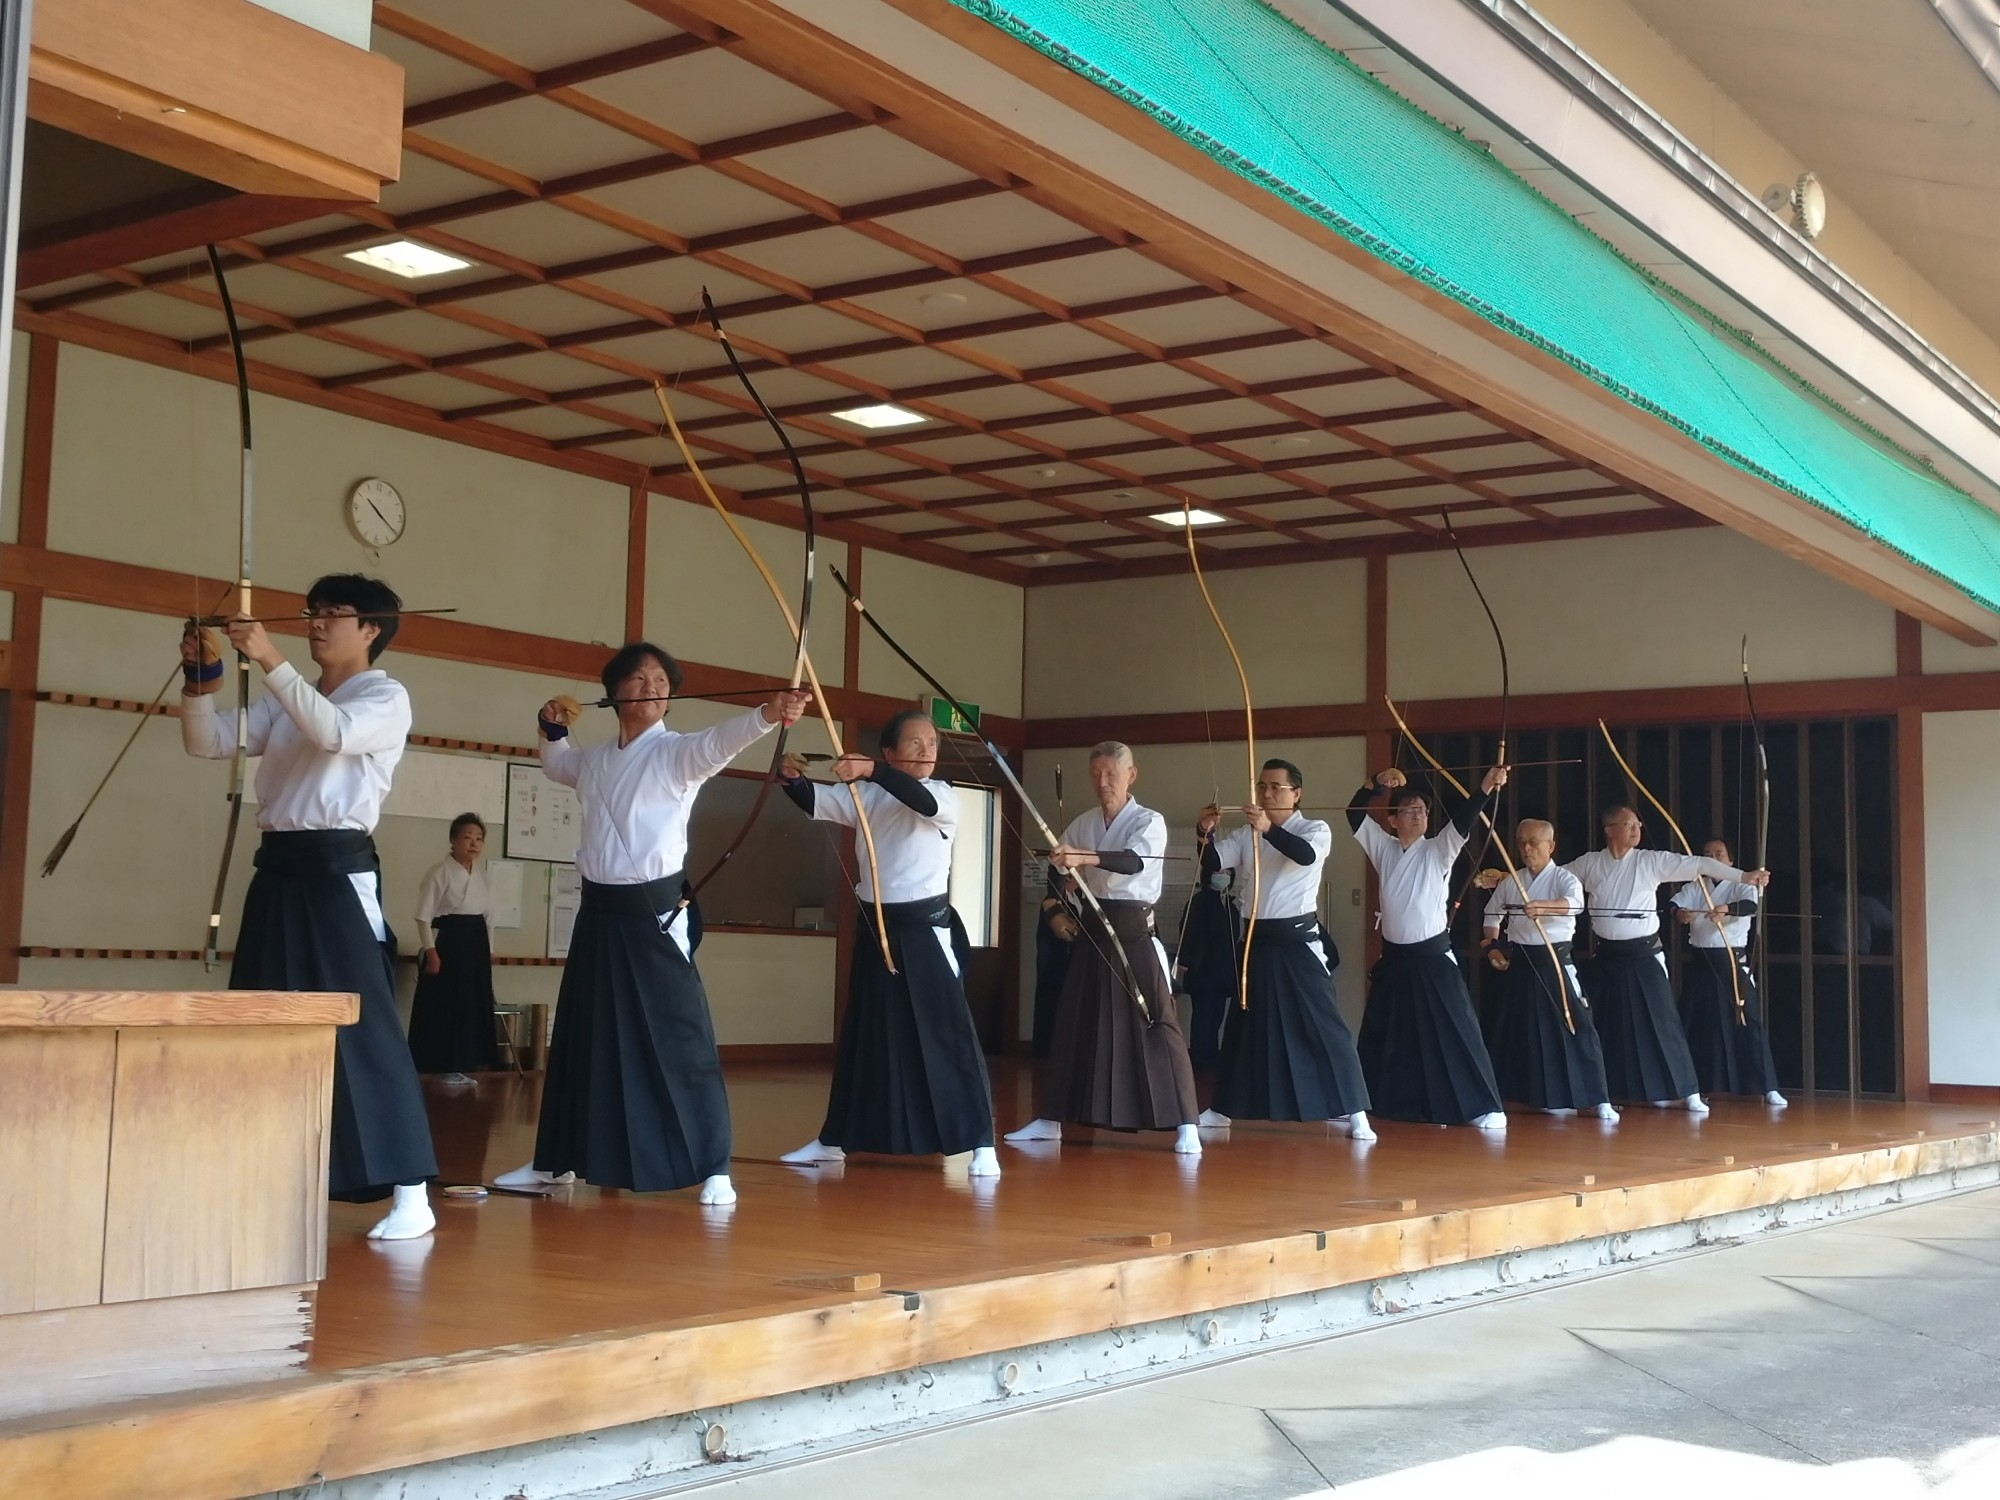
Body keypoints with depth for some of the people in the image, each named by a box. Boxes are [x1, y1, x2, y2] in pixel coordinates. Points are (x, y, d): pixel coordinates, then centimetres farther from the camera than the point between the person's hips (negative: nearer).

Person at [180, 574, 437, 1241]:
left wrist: (271, 661, -24)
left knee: (361, 1028, -12)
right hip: (278, 871, 7)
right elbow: (209, 743, 9)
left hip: (338, 872, -7)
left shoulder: (387, 698, -1)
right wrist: (201, 679, -7)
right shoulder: (286, 700, 18)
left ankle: (411, 1194, -11)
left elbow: (335, 733, -22)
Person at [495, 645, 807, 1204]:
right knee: (581, 1039, 15)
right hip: (598, 912, 6)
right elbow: (555, 765, 34)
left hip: (653, 912, -6)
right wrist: (552, 728, 13)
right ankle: (558, 1159, 28)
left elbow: (720, 739, -28)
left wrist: (768, 714, -48)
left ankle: (713, 1167, -5)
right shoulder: (594, 759, 11)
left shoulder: (678, 752, -7)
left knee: (681, 1038, -9)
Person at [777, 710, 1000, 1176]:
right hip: (876, 926, 5)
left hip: (926, 929, -4)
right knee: (862, 1034, 14)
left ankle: (980, 1144, -5)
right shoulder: (865, 795, 6)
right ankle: (835, 1139, 25)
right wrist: (793, 777, -24)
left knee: (949, 1033, -8)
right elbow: (816, 802, -2)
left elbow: (922, 800, -29)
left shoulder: (945, 797, -7)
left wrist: (870, 769, -42)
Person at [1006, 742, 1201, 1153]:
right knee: (1073, 1024, 9)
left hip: (1135, 935, -5)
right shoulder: (1083, 824, 8)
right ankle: (1052, 1118, 19)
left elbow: (1134, 861, -30)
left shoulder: (1149, 822, -9)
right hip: (1092, 932, 5)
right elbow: (1060, 872, 12)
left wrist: (1084, 858, -44)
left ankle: (1185, 1125, -5)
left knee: (1158, 1024, -8)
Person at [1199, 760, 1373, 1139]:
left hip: (1299, 942, -5)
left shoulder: (1316, 830, -4)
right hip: (1257, 942, 5)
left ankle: (1355, 1113, -6)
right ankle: (1223, 1109, 25)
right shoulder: (1244, 835, 9)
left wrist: (1269, 829, -43)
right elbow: (1211, 863, -2)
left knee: (1324, 1026, -9)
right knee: (1243, 1027, 14)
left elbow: (1306, 855, -26)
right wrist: (1205, 834, -22)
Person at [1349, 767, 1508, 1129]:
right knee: (1382, 1036, 14)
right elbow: (1355, 813, 0)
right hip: (1393, 957, 4)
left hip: (1433, 957, -4)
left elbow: (1462, 820, -19)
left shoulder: (1439, 850, -4)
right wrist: (1377, 783, -16)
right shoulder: (1383, 848, 6)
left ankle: (1485, 1108, -7)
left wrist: (1487, 787, -36)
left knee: (1456, 1031, -8)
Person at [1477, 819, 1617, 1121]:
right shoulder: (1510, 882, 7)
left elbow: (1575, 902, -29)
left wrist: (1543, 906, -46)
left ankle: (1597, 1100, -6)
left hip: (1555, 963, -5)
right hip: (1519, 964, 5)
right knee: (1510, 1029, 11)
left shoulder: (1564, 878, -7)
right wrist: (1492, 947, 6)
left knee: (1575, 1028, -10)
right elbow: (1492, 914, 20)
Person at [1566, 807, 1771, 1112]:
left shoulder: (1652, 861, -5)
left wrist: (1744, 876, -18)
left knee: (1662, 1023, -3)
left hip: (1644, 955, -2)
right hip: (1606, 956, 2)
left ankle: (1688, 1092, 2)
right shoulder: (1589, 863, 0)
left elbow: (1698, 865, -11)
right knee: (1602, 1026, 8)